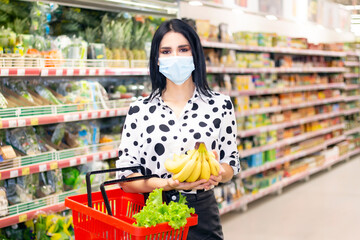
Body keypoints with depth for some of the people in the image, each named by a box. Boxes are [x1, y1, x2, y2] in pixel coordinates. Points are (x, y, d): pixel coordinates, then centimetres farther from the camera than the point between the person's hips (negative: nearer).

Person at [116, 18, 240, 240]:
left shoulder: (220, 105, -2)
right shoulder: (139, 110, -2)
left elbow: (231, 163, 3)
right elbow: (125, 178, -6)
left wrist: (217, 173, -20)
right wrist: (169, 183, -23)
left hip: (202, 216, 0)